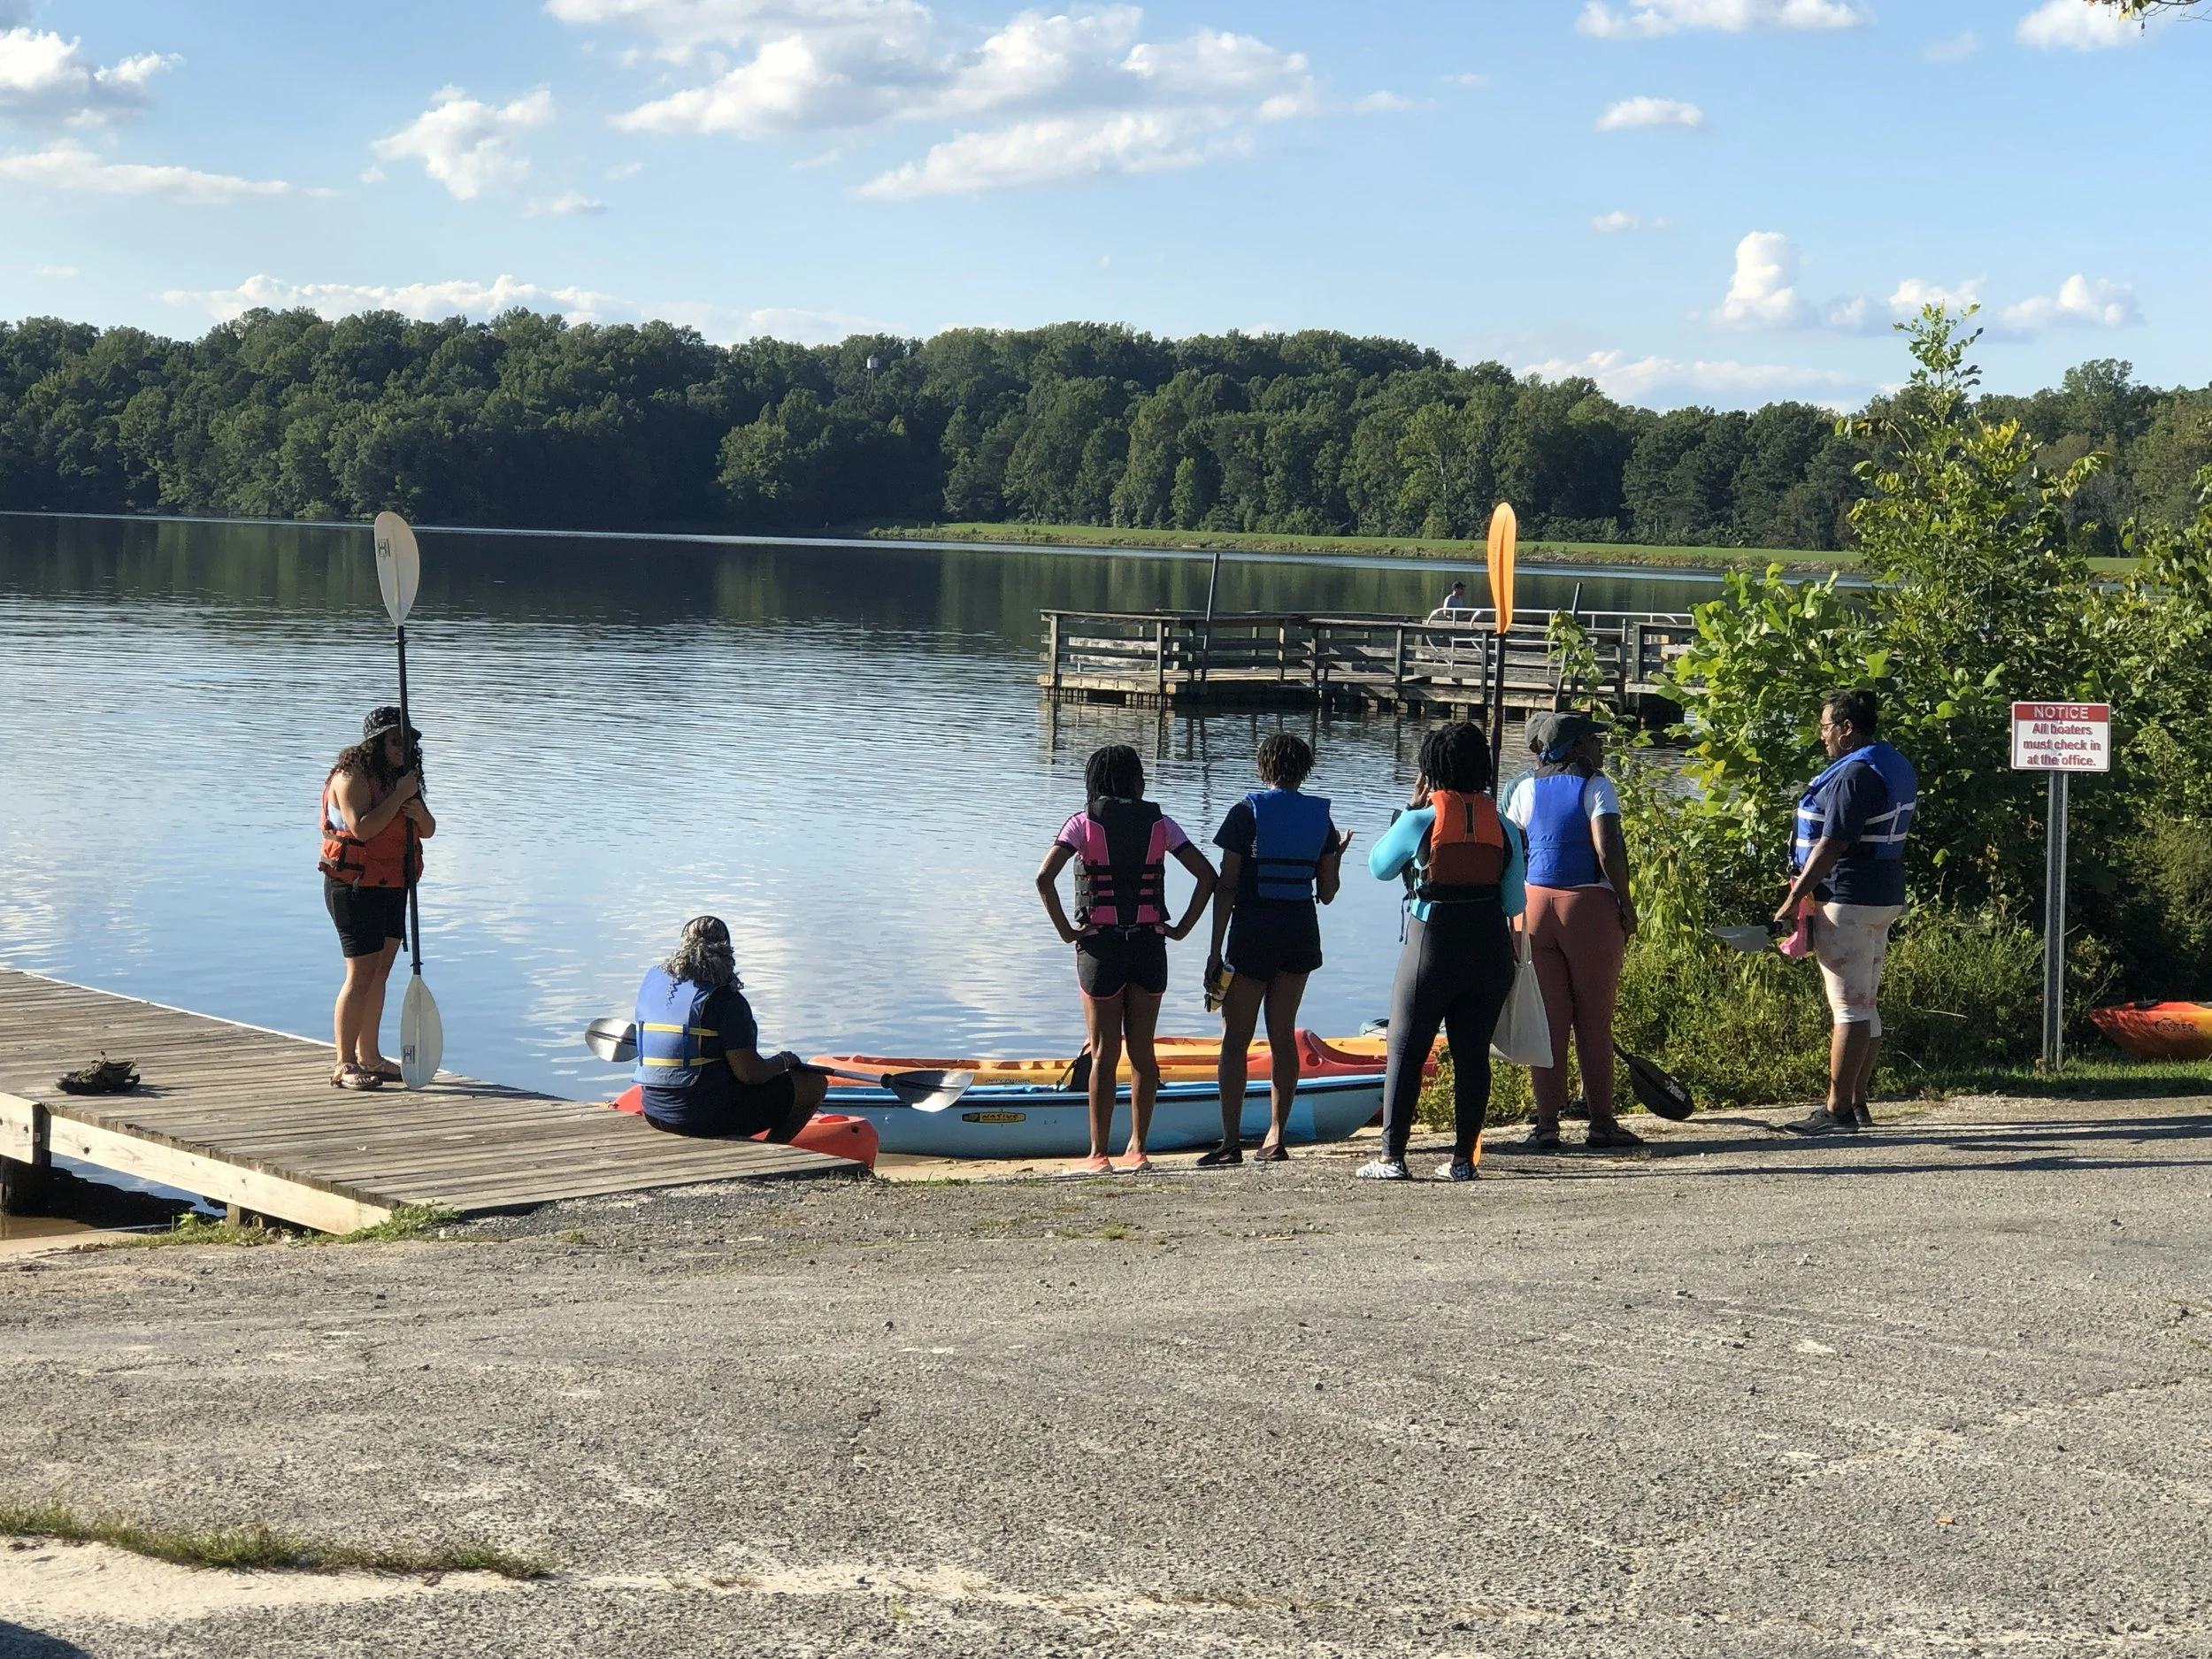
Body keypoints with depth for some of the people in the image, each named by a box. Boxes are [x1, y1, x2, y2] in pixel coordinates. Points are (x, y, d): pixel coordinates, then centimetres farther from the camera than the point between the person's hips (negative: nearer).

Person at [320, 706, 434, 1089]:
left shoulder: (399, 777, 15)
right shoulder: (352, 776, -12)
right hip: (355, 886, -9)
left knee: (380, 973, 11)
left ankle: (369, 1057, 19)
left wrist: (418, 813, -8)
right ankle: (344, 1065, -8)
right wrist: (399, 796, -21)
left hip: (392, 888, 9)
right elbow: (362, 827, -26)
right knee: (361, 974, -10)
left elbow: (428, 830, 14)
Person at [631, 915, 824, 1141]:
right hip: (710, 1118, -8)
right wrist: (783, 1061, 3)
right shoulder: (726, 1000, -17)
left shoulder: (651, 981, 3)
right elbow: (749, 1073, -18)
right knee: (815, 1083, 4)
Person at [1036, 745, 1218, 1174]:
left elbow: (1044, 877, -16)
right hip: (1149, 944, 2)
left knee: (1104, 1054, 3)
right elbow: (1206, 875, -3)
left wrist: (1066, 930, -7)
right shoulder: (1160, 824, 3)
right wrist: (1183, 928, 3)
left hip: (1100, 946, -2)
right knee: (1142, 1052, 11)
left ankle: (1098, 1154, 3)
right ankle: (1137, 1150, 13)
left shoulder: (1084, 823, -3)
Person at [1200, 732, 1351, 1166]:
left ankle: (1231, 1142, -4)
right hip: (1301, 932, 4)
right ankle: (1276, 1138, 9)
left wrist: (1215, 951, -6)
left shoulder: (1246, 813, -6)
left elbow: (1227, 886, -9)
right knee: (1283, 1033, 12)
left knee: (1236, 1037, 1)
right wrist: (1337, 855, 26)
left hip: (1253, 931, -4)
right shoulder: (1320, 817, 4)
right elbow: (1327, 893, 6)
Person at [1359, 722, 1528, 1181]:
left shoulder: (1420, 821, -8)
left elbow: (1379, 867, 9)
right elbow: (1514, 902, 4)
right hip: (1489, 949, 3)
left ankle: (1393, 1156, 0)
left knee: (1405, 1049, 3)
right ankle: (1463, 1158, 9)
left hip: (1432, 945, -3)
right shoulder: (1502, 826, 2)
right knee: (1473, 1053, 8)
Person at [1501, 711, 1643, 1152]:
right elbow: (1608, 850, -13)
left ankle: (1546, 1123, 4)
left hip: (1534, 904, 4)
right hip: (1590, 905, -4)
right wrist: (1625, 904, -5)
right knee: (1595, 1019, 5)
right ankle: (1602, 1123, 8)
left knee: (1546, 1017, 6)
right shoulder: (1596, 786, -4)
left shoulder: (1526, 789, 9)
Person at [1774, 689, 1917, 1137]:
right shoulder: (1898, 767, 14)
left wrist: (1795, 899, -18)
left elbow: (1831, 847, -21)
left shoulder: (1854, 775, -18)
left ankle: (1837, 1111, -8)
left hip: (1847, 900, -10)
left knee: (1849, 1007, -9)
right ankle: (1856, 1104, 18)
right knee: (1865, 1004, 13)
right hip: (1885, 896, 10)